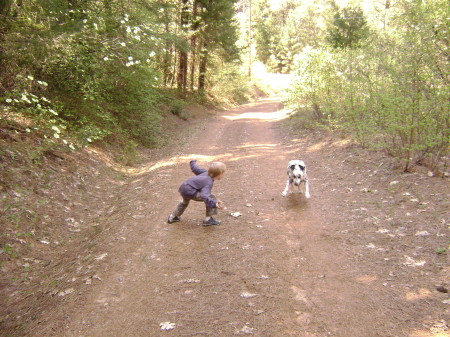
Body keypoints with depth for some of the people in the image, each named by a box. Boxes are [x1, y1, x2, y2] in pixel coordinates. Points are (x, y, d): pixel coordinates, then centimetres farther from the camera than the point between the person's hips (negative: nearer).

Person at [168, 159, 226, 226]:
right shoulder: (208, 183, -21)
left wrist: (193, 162, 43)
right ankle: (208, 219, -3)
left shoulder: (206, 172, 3)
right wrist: (214, 204, -52)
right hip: (190, 191, -10)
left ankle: (173, 217, 56)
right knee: (211, 198, -11)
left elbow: (195, 168, 19)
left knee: (185, 201, 40)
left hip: (183, 187, 10)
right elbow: (204, 196, -37)